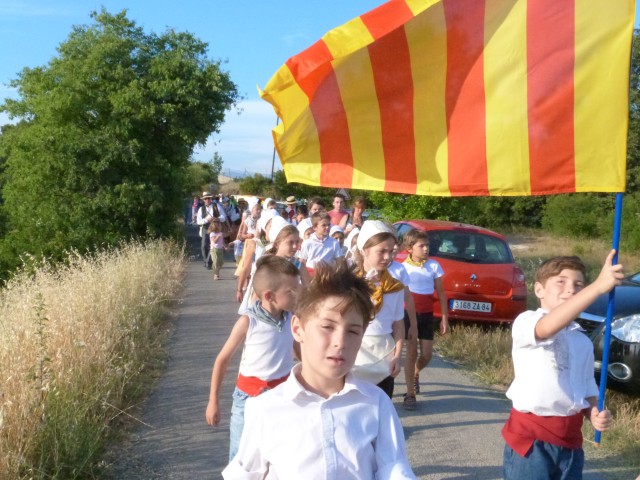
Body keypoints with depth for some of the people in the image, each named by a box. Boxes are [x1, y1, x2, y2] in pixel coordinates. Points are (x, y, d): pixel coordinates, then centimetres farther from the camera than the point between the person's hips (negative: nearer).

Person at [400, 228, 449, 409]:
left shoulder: (434, 266, -1)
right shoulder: (403, 268, -5)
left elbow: (441, 293, 4)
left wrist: (444, 317, 1)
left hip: (427, 314, 2)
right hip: (409, 312, -2)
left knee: (427, 355, 3)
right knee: (412, 351, -4)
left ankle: (415, 374, 37)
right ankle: (410, 394, 5)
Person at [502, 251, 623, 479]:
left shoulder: (583, 341, 12)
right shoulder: (525, 322, -10)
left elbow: (588, 389, 18)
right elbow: (547, 327, -33)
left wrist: (594, 414, -6)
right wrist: (598, 286, -40)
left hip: (570, 437, 6)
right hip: (530, 437, -6)